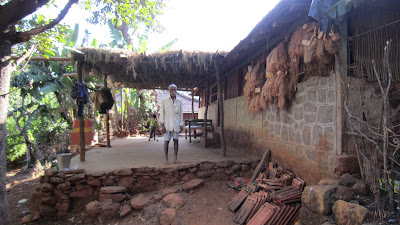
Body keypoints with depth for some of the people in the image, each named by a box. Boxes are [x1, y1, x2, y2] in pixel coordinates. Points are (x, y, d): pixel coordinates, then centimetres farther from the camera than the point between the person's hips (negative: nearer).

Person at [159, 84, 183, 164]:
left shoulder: (179, 101, 7)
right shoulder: (164, 101, 1)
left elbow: (181, 113, 10)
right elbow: (162, 113, 1)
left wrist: (181, 125, 5)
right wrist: (162, 125, -6)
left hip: (176, 124, 2)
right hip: (167, 124, -2)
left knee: (176, 141, 4)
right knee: (166, 141, 0)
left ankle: (175, 158, 11)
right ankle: (166, 159, 9)